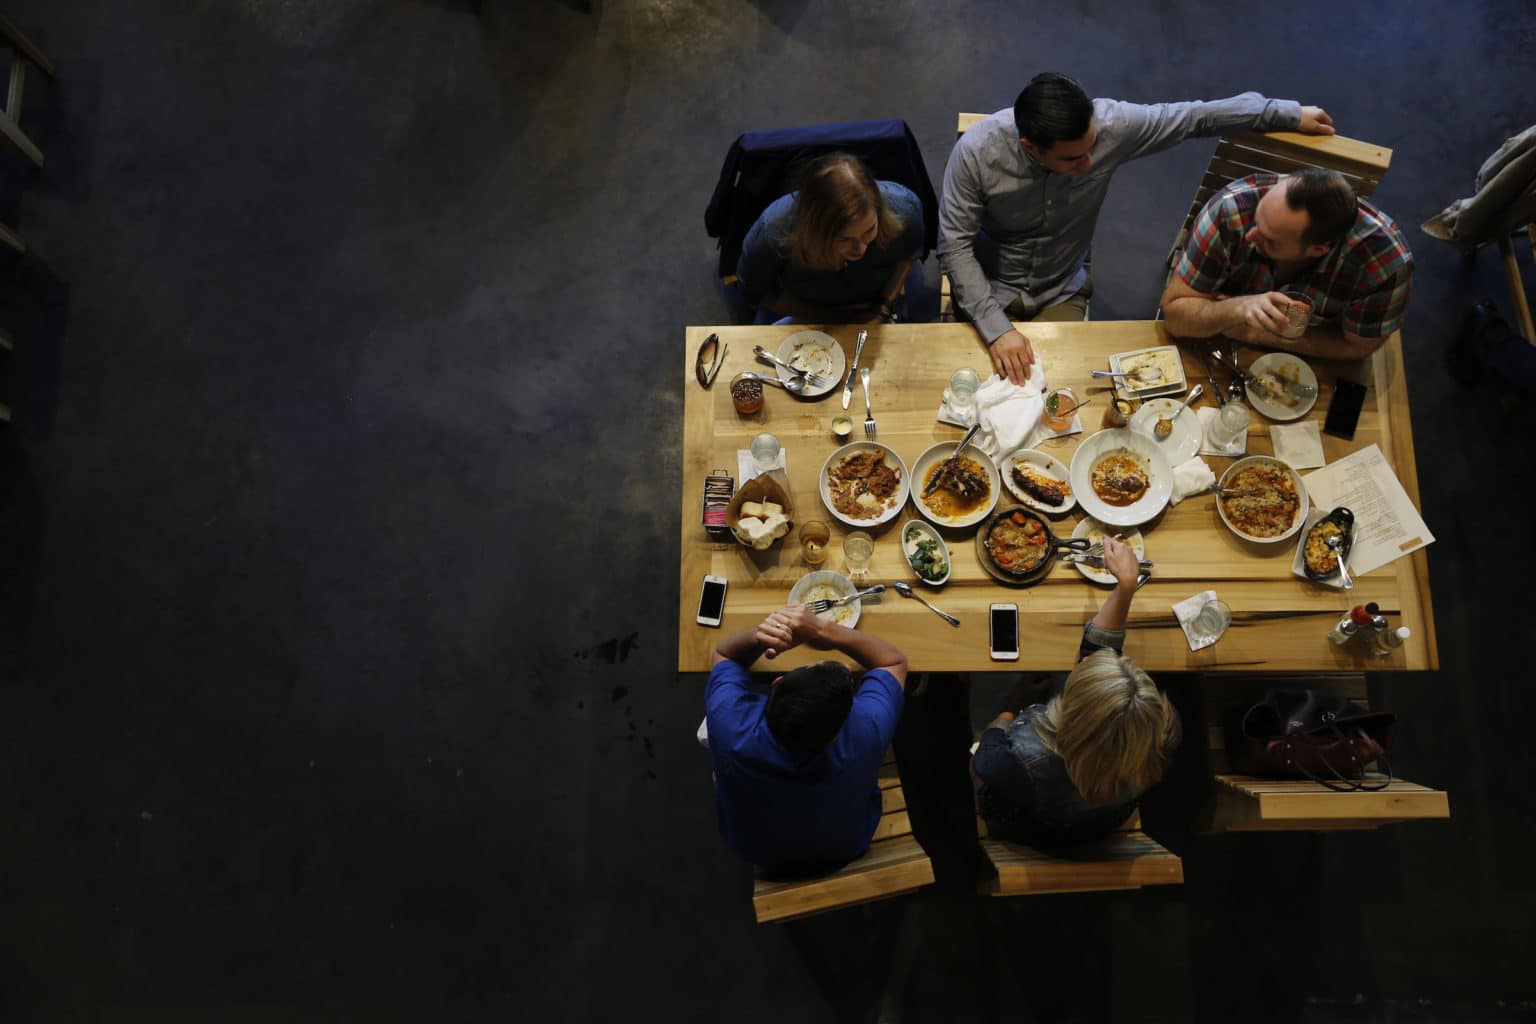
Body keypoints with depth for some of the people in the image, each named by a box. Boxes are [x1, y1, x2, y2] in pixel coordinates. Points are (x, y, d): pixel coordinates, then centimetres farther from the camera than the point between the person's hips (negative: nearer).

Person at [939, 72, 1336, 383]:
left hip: (1061, 294, 2)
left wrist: (1287, 113, 1)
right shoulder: (976, 151, -27)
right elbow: (955, 246, -24)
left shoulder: (1110, 124, -20)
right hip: (989, 291, -1)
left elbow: (1192, 117, -5)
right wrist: (997, 328, -33)